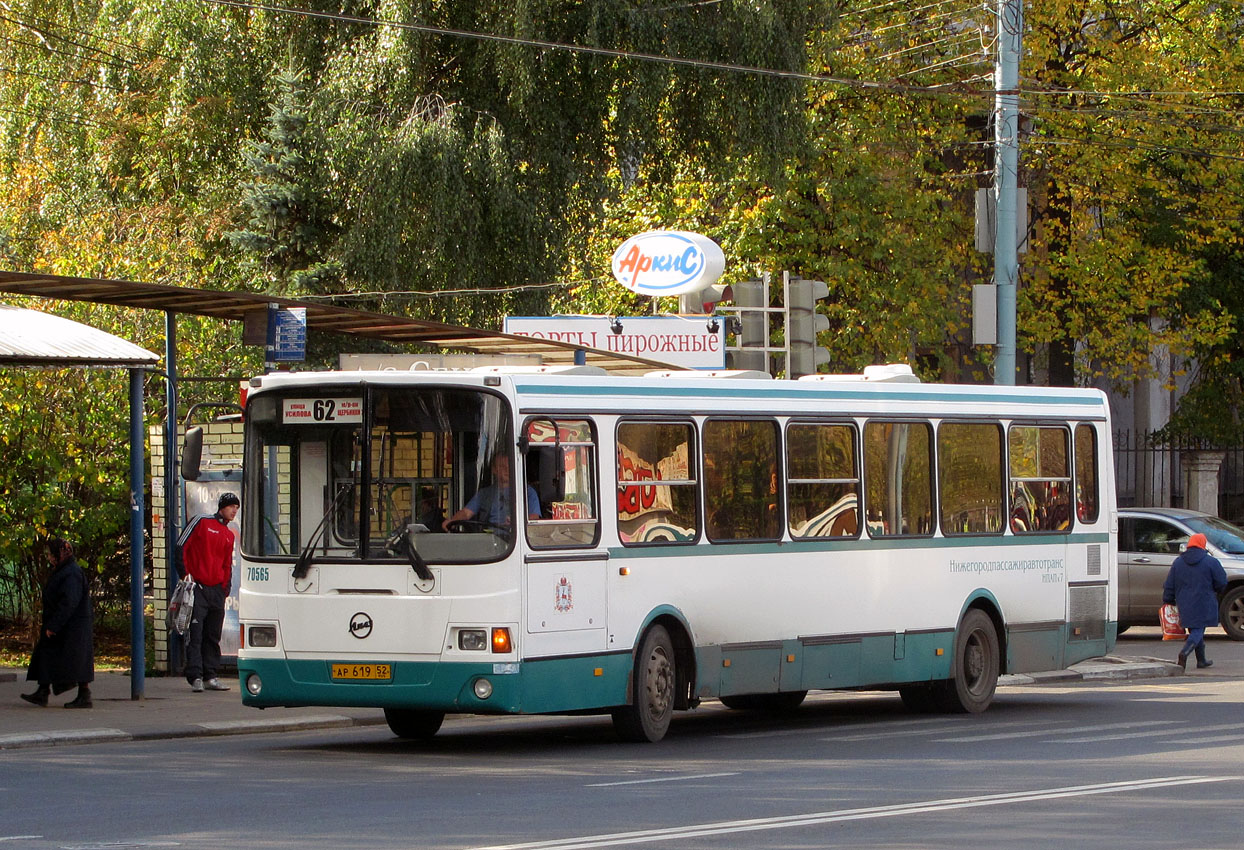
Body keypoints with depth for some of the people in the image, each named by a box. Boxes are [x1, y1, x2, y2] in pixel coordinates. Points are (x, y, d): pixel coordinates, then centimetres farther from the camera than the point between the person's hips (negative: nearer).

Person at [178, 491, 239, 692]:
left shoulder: (229, 535, 19)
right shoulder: (201, 523, 1)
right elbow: (181, 547, -2)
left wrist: (226, 588, 11)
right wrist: (185, 574, -9)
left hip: (217, 591, 6)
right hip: (197, 588, -6)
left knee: (213, 637, 8)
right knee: (195, 634, -8)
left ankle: (210, 677, 12)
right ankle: (196, 677, -11)